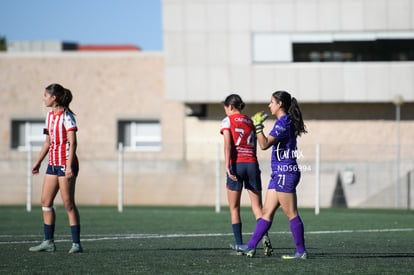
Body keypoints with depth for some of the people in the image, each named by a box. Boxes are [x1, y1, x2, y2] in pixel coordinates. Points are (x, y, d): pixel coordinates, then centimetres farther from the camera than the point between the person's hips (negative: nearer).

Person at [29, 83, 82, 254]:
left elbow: (72, 142, -16)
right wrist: (38, 162, 22)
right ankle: (48, 242, 12)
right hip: (53, 163, 9)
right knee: (45, 202, 7)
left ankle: (76, 243, -3)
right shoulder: (50, 115, 13)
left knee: (68, 204, -7)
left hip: (66, 163, -9)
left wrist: (69, 166, -23)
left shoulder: (66, 116, -11)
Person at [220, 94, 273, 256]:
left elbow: (228, 144, -11)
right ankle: (264, 237, -22)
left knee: (234, 208, 7)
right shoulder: (250, 122, 18)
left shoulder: (228, 120, 3)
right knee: (257, 206, 2)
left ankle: (239, 244, 5)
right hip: (252, 163, 4)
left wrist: (227, 166, -18)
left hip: (236, 164, -4)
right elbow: (254, 147, 17)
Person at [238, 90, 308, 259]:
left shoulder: (283, 123, -15)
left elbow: (265, 144, -22)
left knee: (291, 214, -7)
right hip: (279, 174, 10)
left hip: (285, 174, -10)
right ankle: (251, 247, 10)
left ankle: (301, 252, -4)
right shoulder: (286, 122, 15)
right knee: (267, 212, 9)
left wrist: (258, 126, -17)